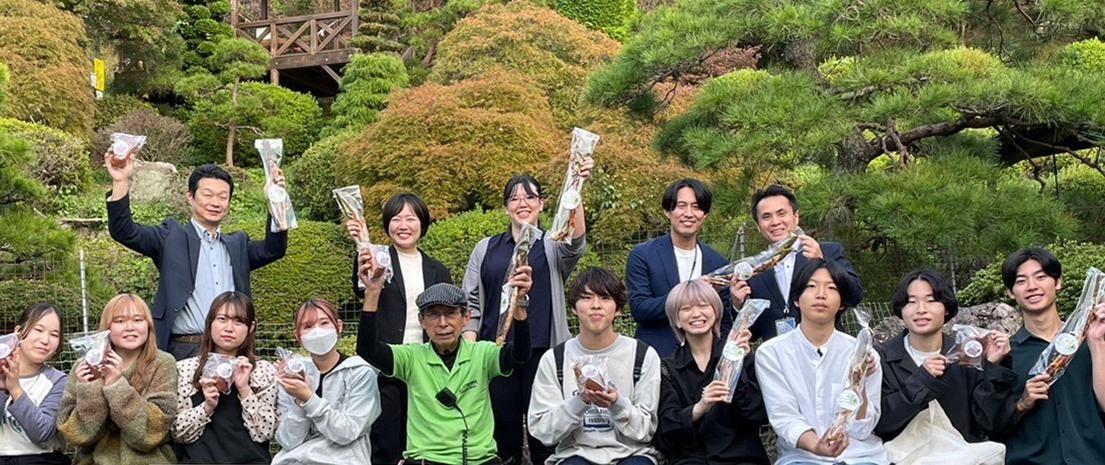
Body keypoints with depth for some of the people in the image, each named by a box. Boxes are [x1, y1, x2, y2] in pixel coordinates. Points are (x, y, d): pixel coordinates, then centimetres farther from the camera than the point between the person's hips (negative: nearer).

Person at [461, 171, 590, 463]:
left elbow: (575, 242, -16)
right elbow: (471, 304, 13)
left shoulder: (553, 246, 8)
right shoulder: (486, 249, 14)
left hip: (544, 351, -2)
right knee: (502, 430, 4)